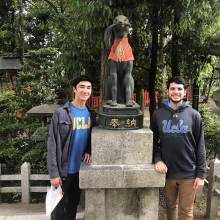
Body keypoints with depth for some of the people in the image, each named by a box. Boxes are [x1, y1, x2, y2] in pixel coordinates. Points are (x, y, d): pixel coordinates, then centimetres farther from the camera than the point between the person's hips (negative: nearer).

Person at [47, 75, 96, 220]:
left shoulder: (91, 114, 2)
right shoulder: (61, 113, -14)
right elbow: (52, 145, -14)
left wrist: (88, 151, -7)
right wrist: (53, 173, -16)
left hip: (81, 168, 5)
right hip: (64, 169, -4)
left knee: (74, 203, 19)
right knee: (60, 205, 10)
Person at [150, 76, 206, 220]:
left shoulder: (194, 115, -3)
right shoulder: (158, 114, 0)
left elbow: (200, 146, -2)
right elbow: (153, 141, 6)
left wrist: (201, 174, -5)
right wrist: (157, 159, -11)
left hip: (189, 173, -1)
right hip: (167, 172, 2)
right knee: (171, 207, 19)